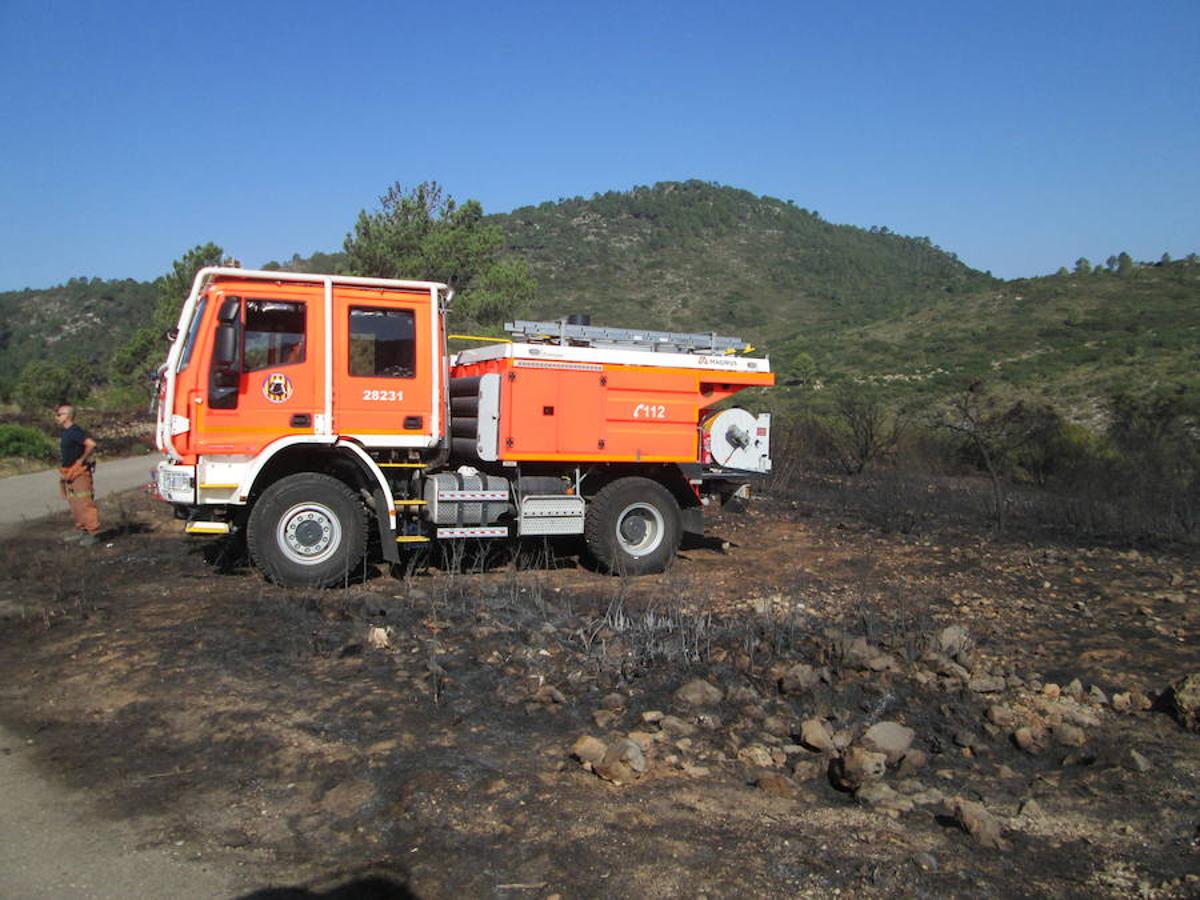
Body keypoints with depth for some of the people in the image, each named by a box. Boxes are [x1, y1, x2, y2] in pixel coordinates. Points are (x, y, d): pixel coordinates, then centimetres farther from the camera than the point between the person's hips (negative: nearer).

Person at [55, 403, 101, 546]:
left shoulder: (75, 431, -16)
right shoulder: (65, 433, 14)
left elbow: (91, 444, -30)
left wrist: (81, 460, -19)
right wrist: (63, 474, 18)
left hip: (80, 473, -10)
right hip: (69, 474, 10)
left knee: (85, 503, -7)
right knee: (74, 504, 15)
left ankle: (93, 533, -3)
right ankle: (81, 531, 25)